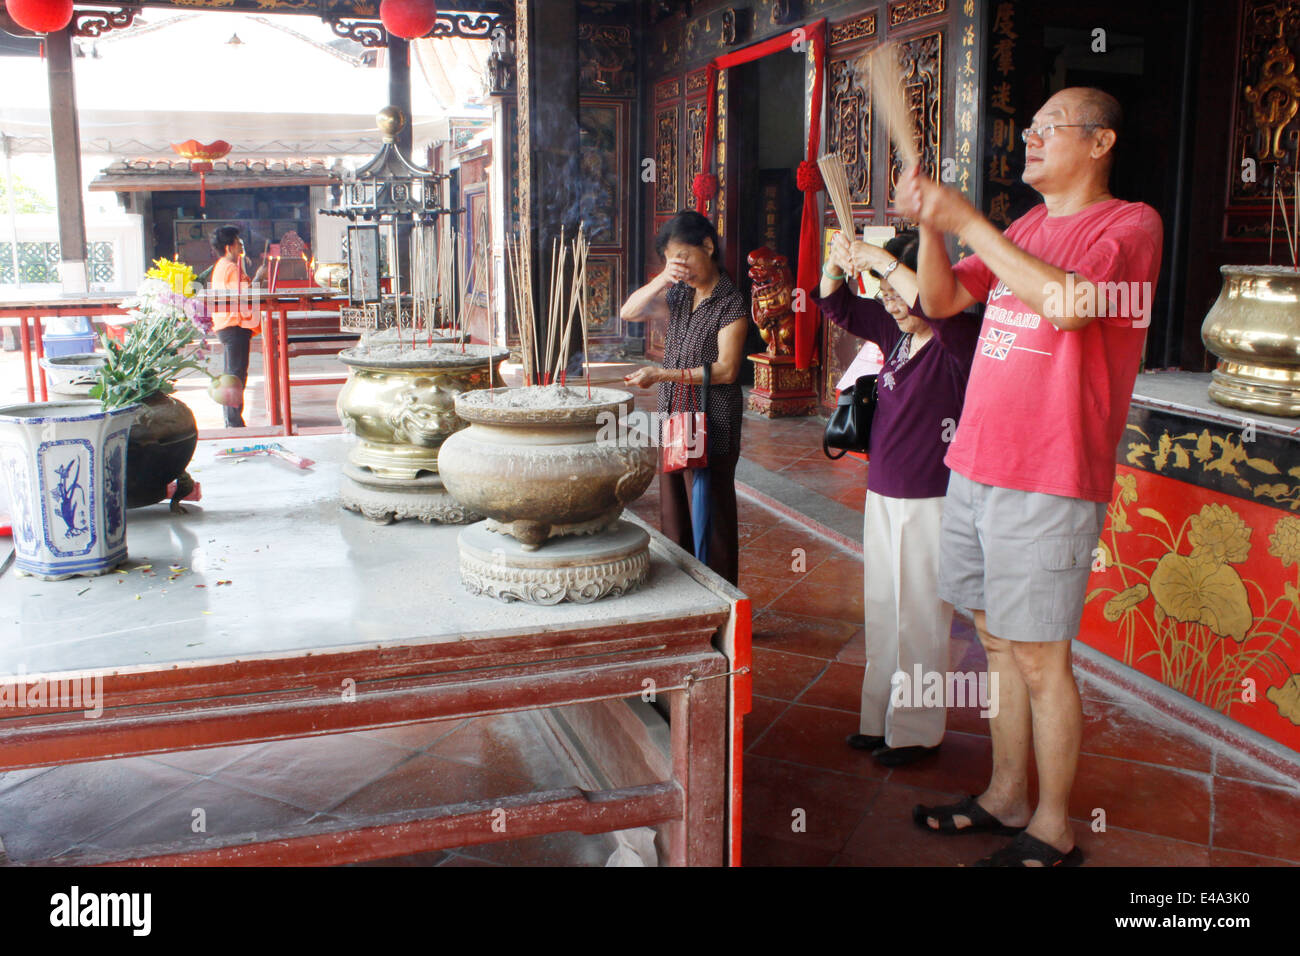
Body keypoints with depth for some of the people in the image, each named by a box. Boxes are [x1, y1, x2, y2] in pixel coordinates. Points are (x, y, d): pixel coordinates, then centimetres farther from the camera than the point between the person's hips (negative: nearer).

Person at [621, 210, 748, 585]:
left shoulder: (729, 302, -11)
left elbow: (726, 370, -17)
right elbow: (629, 312, 6)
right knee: (673, 517, 13)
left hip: (711, 427, -7)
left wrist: (663, 374, -23)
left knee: (709, 518, -1)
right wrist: (662, 280, -10)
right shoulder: (681, 293, 10)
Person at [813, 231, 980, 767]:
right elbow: (837, 307, 15)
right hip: (883, 496, 8)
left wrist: (883, 260, -30)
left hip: (930, 503, -8)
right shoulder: (894, 332, 7)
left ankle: (915, 732, 16)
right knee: (881, 616, 16)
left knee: (919, 620, 2)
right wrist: (837, 262, -4)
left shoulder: (959, 340, -14)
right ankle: (879, 719, 29)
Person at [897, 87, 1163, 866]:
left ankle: (1053, 831, 14)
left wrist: (967, 221, -17)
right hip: (976, 466, 7)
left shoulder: (1131, 223, -5)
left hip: (1049, 482, -7)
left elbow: (1067, 302, -23)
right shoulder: (1025, 229, 18)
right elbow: (942, 301, 15)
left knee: (1039, 657, -1)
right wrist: (930, 225, -3)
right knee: (997, 638, 14)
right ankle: (1007, 798, 28)